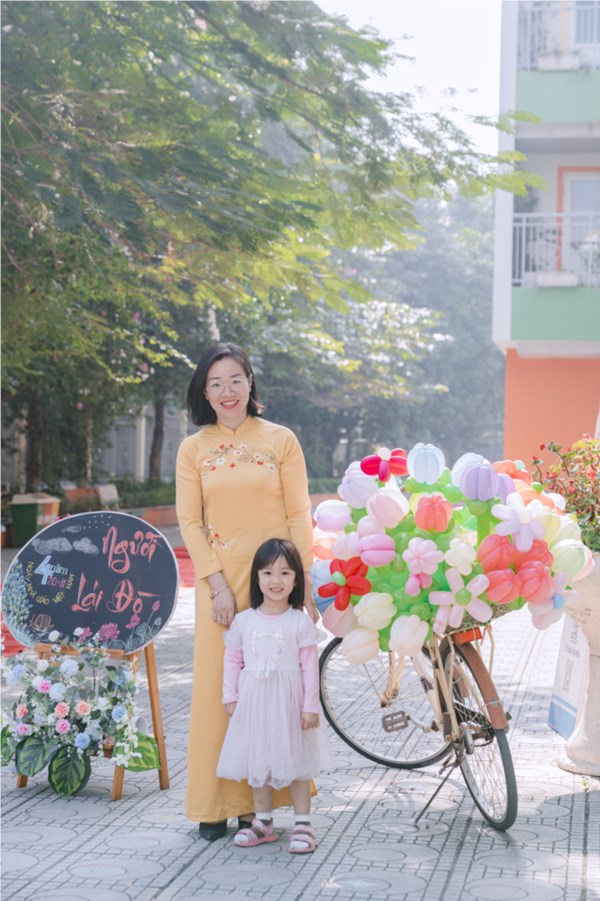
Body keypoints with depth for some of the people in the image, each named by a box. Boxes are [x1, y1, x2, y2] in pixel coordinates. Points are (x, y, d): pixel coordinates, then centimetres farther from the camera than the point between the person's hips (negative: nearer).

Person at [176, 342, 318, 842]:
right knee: (219, 686, 1)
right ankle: (216, 804, 8)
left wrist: (302, 586, -5)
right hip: (219, 581, 1)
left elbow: (299, 517, 2)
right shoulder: (193, 449, 7)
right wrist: (218, 586, -7)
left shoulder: (281, 440, 3)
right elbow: (190, 522, 3)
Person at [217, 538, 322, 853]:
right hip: (253, 700, 3)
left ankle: (303, 824, 11)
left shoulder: (300, 622, -7)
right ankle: (263, 822, 24)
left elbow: (310, 666, -7)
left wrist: (310, 706, -9)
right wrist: (230, 696, 1)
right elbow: (232, 659, 7)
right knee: (258, 760, 12)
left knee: (294, 760, 3)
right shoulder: (244, 620, 1)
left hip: (288, 700, -3)